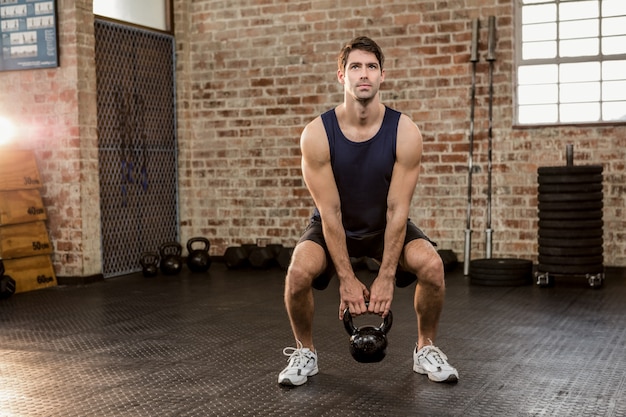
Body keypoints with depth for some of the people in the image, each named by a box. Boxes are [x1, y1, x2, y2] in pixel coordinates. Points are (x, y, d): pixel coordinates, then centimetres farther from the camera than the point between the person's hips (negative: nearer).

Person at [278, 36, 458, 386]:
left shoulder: (405, 132, -23)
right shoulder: (317, 134, -25)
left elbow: (397, 210, -21)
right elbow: (330, 212, -22)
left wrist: (386, 277, -21)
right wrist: (347, 279, -21)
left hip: (386, 225, 1)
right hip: (333, 226, 0)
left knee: (432, 265, -26)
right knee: (299, 272, -29)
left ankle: (426, 349, 1)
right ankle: (305, 352, 0)